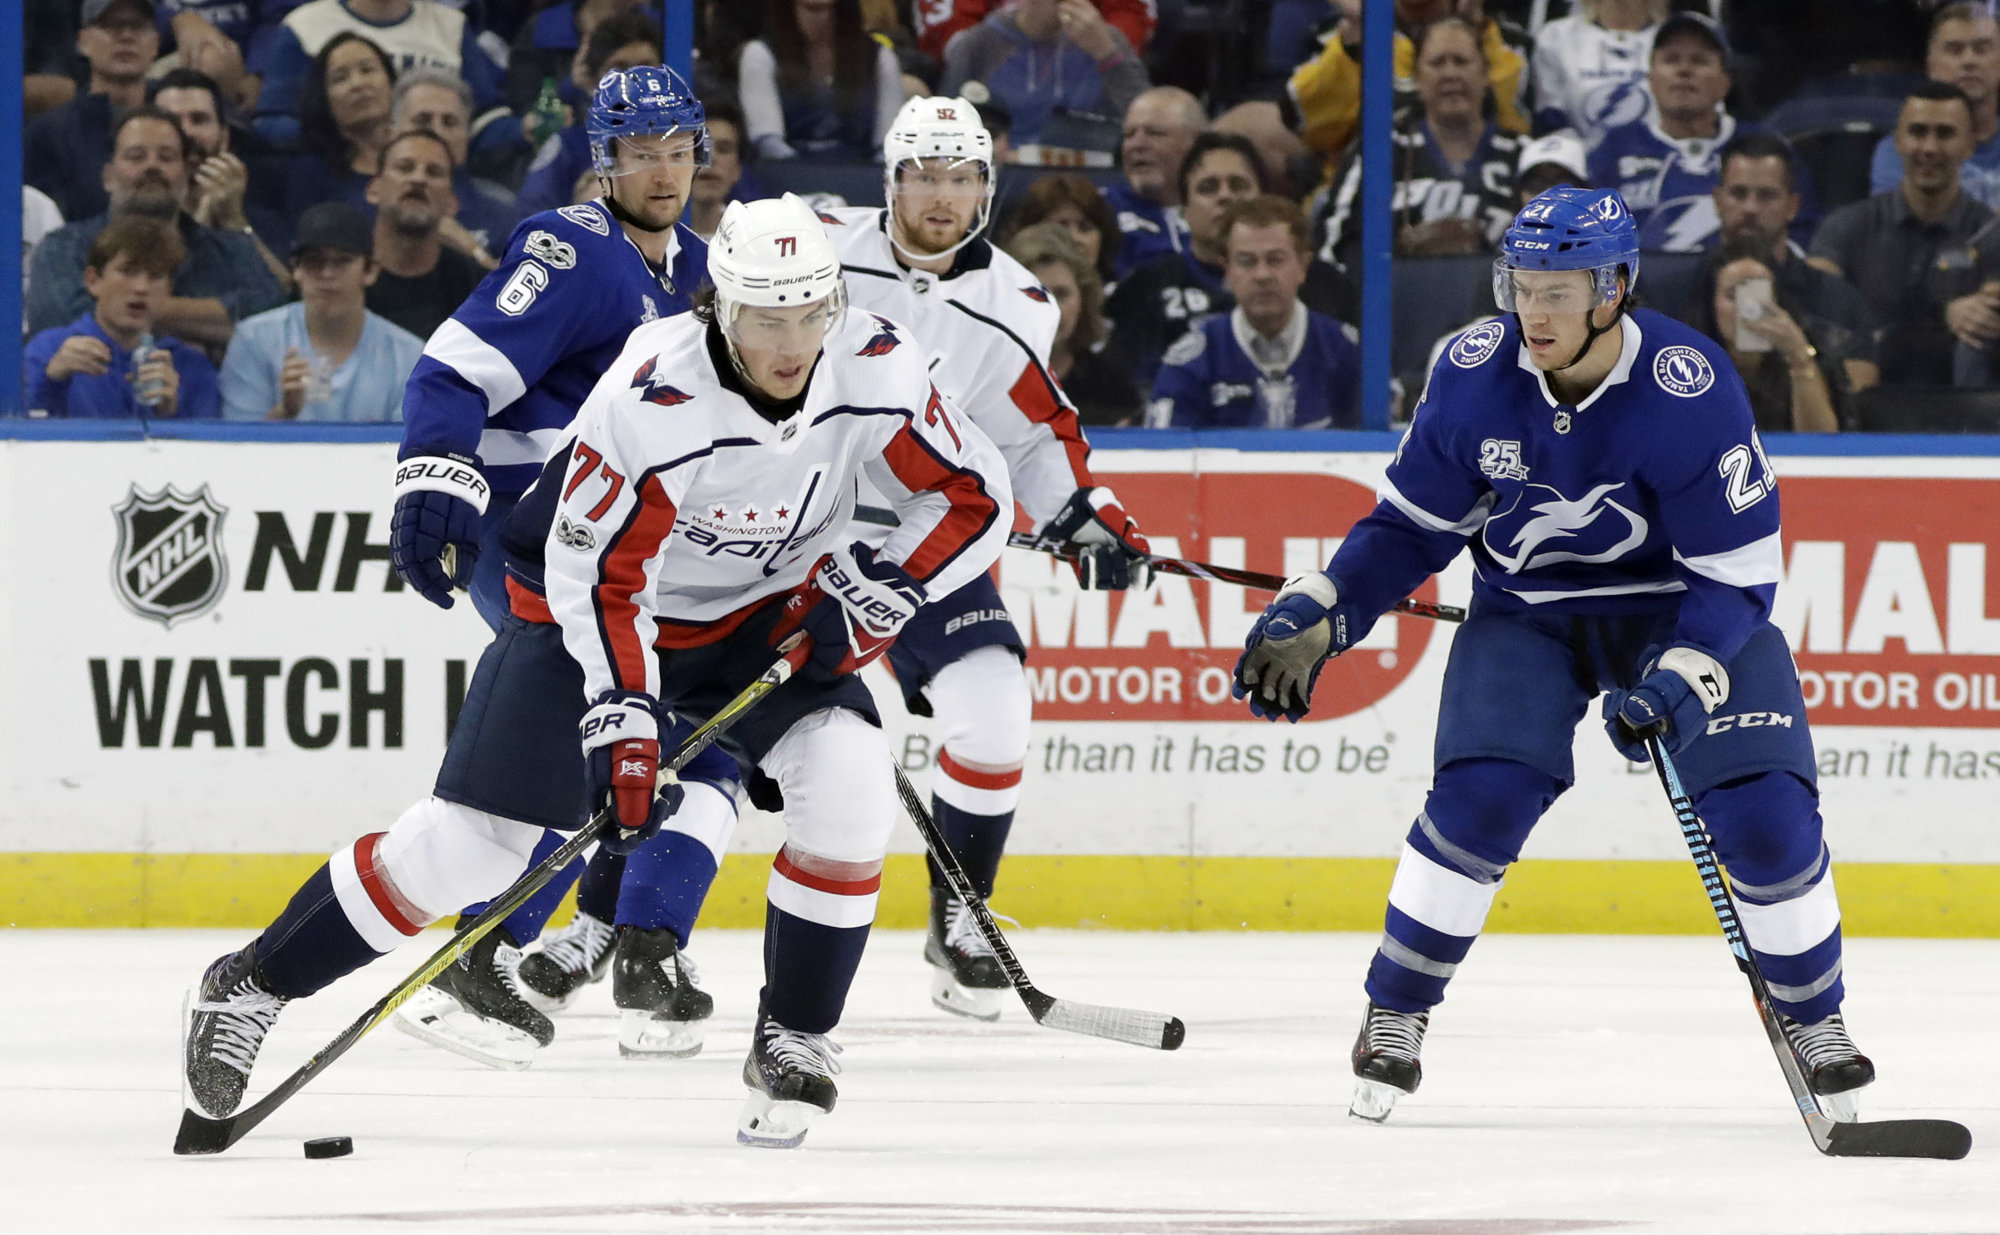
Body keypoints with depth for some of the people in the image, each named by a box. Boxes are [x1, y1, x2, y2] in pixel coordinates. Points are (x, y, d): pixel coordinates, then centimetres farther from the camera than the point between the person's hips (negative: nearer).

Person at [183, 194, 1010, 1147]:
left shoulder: (874, 373, -20)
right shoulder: (649, 400, -33)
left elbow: (973, 497, -8)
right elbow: (597, 571, -27)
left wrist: (884, 588, -21)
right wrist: (620, 712, -35)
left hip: (772, 615, 4)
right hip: (600, 611, -4)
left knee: (850, 788, -21)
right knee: (468, 843, -7)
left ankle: (792, 1042, -4)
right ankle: (252, 986, 10)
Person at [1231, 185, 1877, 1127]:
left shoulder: (1691, 391, -26)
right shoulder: (1474, 374, -16)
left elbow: (1738, 575, -21)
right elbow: (1412, 524, -2)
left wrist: (1674, 682, -34)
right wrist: (1314, 618, -12)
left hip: (1689, 609, -2)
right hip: (1526, 611, 2)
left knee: (1764, 811, -16)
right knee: (1481, 796, -21)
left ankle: (1813, 1020, 9)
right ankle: (1394, 1012, 0)